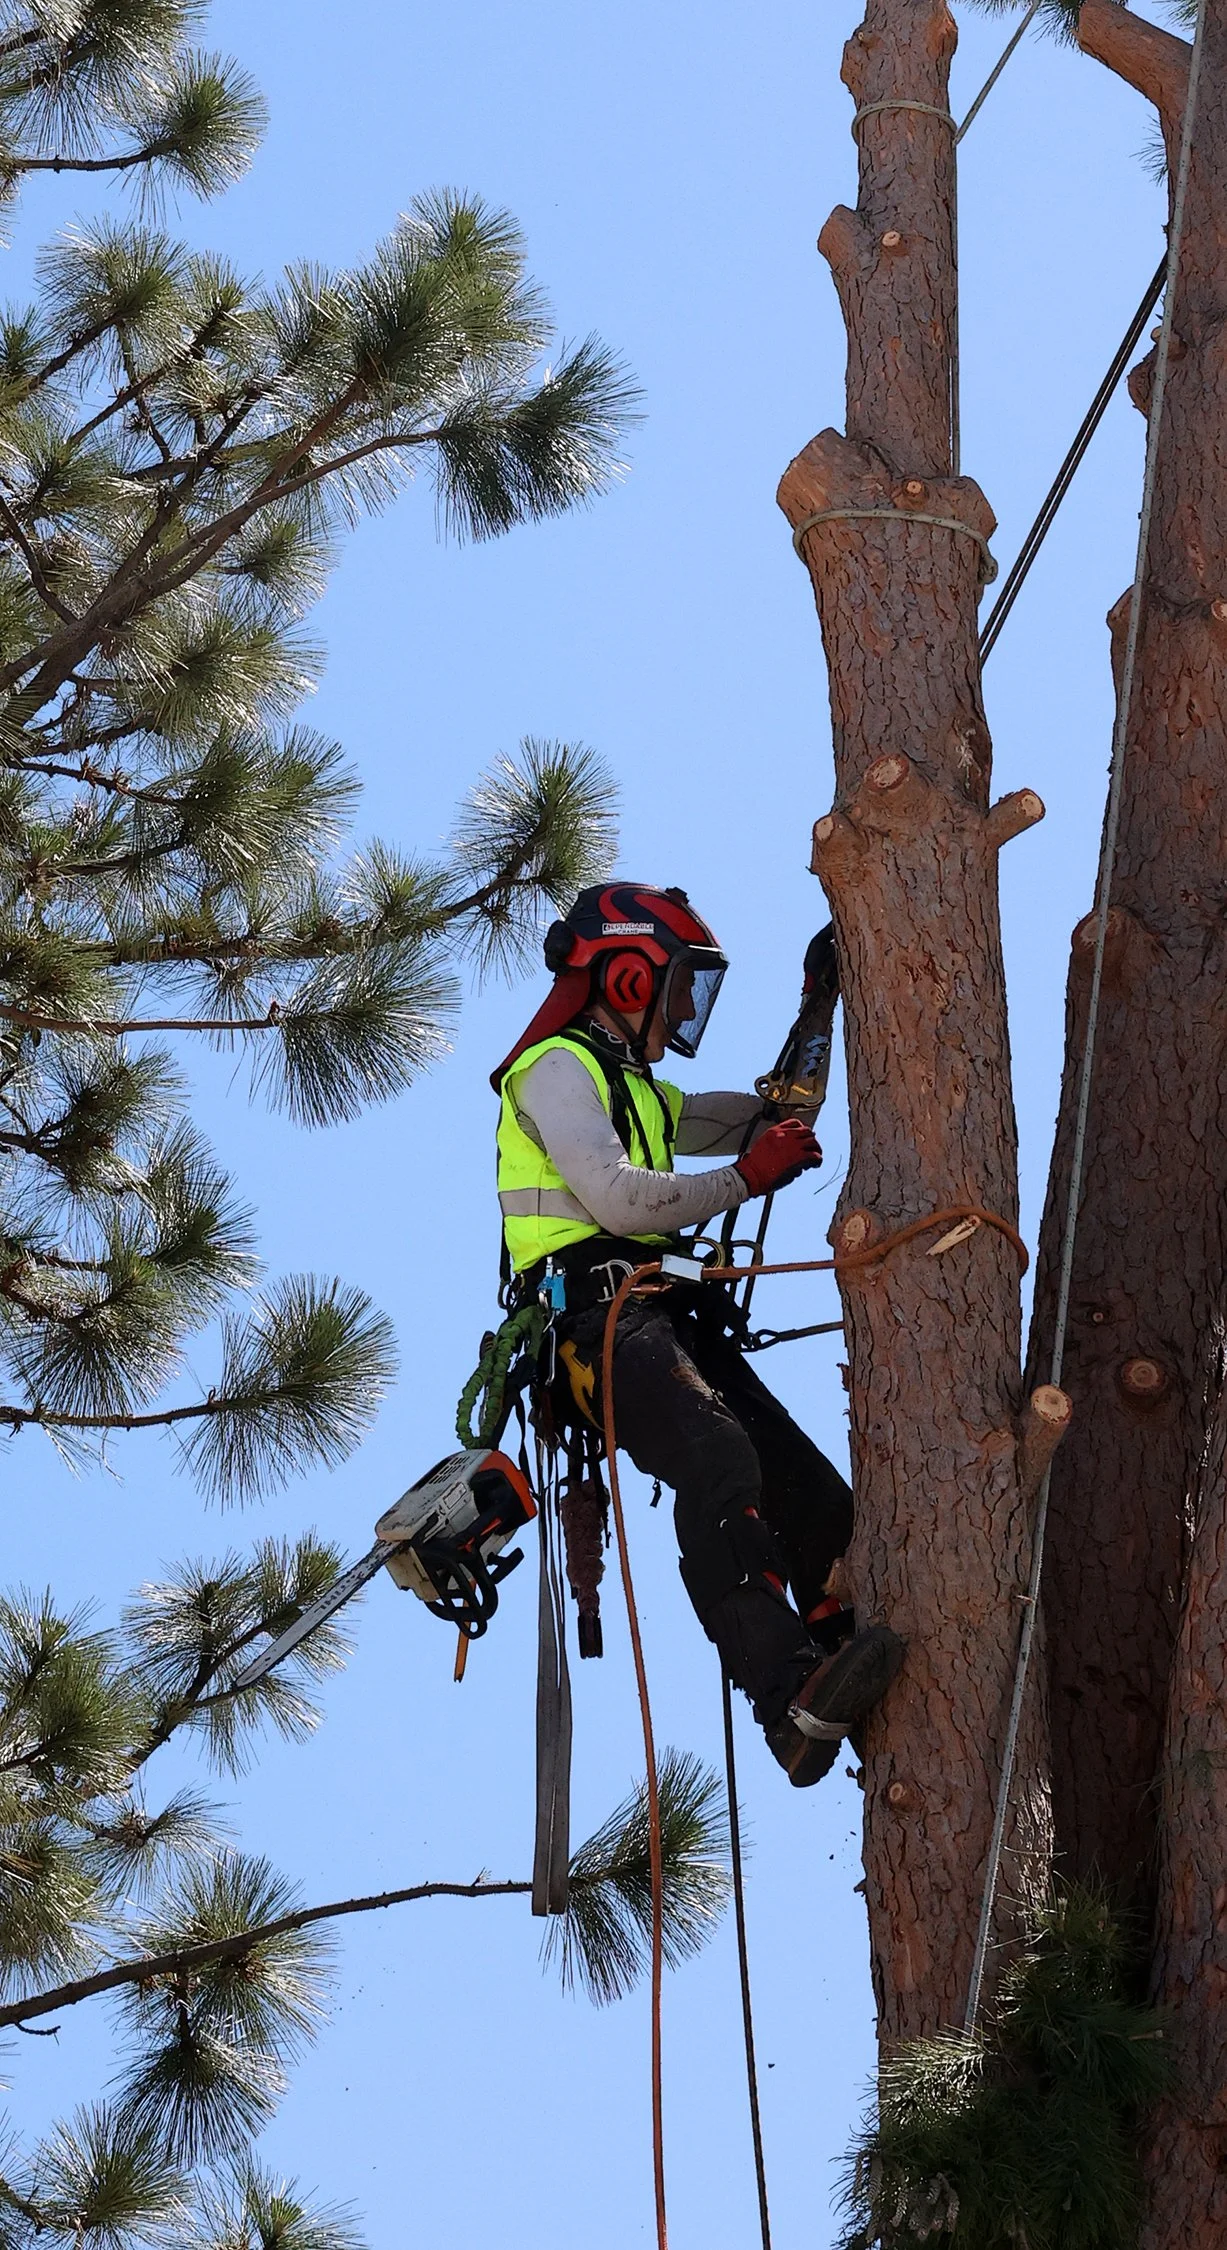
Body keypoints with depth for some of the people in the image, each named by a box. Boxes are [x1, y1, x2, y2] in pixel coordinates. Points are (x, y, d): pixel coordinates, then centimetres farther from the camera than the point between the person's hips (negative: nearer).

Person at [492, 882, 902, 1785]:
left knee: (814, 1491, -3)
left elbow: (768, 1114, 40)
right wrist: (747, 1177, -3)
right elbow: (619, 1200, -13)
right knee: (720, 1462, -34)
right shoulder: (557, 1069, 1)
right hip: (599, 1311, -10)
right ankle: (792, 1701, -49)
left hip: (661, 1316, 10)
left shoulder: (638, 1090, 32)